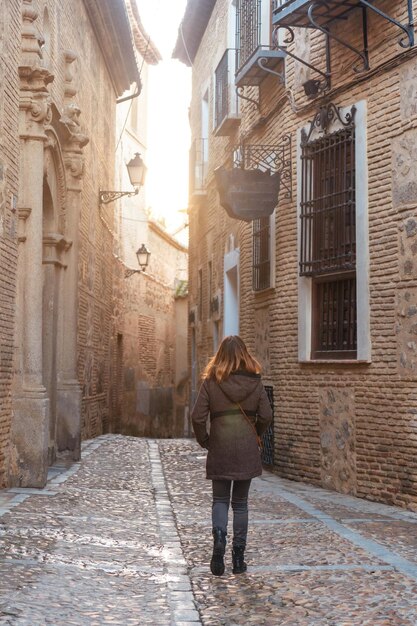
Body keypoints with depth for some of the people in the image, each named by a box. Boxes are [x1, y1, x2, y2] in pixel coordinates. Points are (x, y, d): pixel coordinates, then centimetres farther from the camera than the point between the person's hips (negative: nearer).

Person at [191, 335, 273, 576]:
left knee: (220, 500, 13)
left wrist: (205, 441, 7)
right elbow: (266, 416, -2)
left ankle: (219, 536, -16)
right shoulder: (255, 381, -2)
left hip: (220, 449, -1)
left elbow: (198, 416, -9)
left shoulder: (211, 381, -6)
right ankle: (239, 558, 13)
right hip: (247, 450, 1)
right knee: (240, 502, 12)